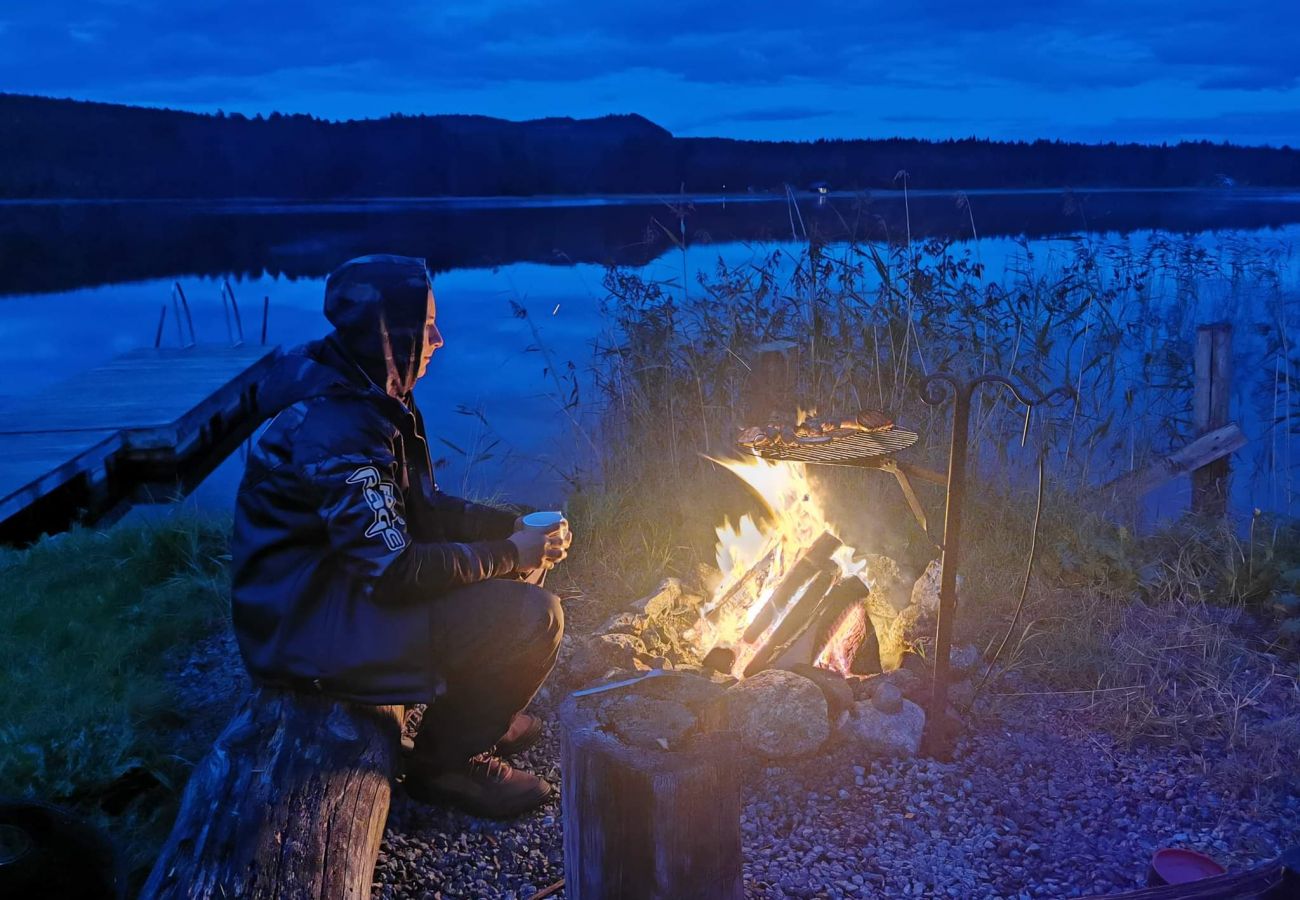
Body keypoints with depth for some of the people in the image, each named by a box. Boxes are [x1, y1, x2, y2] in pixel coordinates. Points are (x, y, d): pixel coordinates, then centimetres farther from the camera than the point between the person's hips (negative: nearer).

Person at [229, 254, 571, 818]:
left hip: (344, 581, 10)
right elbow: (396, 572, -28)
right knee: (533, 617, -20)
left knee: (523, 563, 11)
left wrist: (513, 528, -2)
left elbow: (421, 509, 11)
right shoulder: (339, 429, -27)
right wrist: (510, 554, -16)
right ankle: (444, 762, 0)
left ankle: (473, 711, 22)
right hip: (307, 629, -10)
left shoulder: (366, 394, 4)